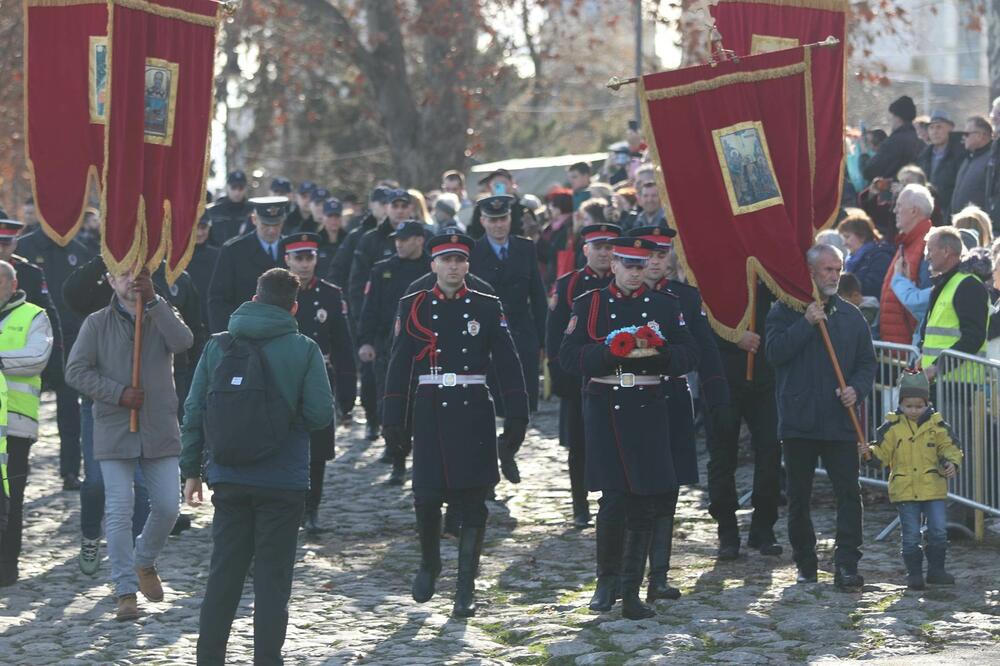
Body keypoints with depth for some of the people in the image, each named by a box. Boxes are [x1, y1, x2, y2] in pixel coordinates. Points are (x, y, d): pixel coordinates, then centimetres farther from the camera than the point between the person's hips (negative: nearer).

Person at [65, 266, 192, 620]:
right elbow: (76, 370, -3)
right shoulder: (97, 323, 3)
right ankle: (126, 591, -1)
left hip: (160, 430, 2)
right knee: (119, 512, -6)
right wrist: (118, 393, -14)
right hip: (114, 432, -2)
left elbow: (183, 342, -14)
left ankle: (144, 562, 30)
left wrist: (154, 300, -18)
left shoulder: (163, 316, 8)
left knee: (168, 507, 3)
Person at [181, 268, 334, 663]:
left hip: (229, 479, 3)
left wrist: (191, 470, 10)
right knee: (272, 578, 3)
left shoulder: (217, 346, 2)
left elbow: (194, 411, 3)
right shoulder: (304, 350, -6)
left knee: (223, 574, 12)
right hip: (283, 482, -3)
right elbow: (321, 414, -11)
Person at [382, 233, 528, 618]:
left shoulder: (486, 308, 6)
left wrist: (516, 417, -3)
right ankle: (429, 564, 27)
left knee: (472, 502, -2)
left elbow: (507, 364, 3)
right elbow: (399, 366, 5)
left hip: (473, 411, 0)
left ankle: (466, 588, 4)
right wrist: (392, 419, 0)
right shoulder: (413, 308, 6)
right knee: (426, 498, -1)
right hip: (430, 410, 0)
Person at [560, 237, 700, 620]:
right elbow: (569, 357, -3)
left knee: (644, 503, 1)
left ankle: (630, 592, 9)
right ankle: (607, 579, 13)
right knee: (614, 498, -9)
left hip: (647, 411, 2)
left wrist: (659, 351, -15)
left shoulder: (665, 305, 9)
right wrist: (610, 351, -18)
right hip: (603, 411, -2)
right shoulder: (589, 304, 5)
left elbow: (689, 357, 5)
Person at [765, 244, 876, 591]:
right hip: (798, 420, -2)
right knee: (799, 496, 7)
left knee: (848, 492, -8)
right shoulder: (785, 311, 2)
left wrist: (857, 389, -5)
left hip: (840, 420, 2)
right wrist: (807, 323, -18)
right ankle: (805, 561, 20)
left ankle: (846, 565, -7)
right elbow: (775, 351, -13)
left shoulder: (851, 316, 11)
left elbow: (867, 362, 13)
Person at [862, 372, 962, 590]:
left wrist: (951, 462, -15)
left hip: (933, 489, 1)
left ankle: (936, 570, 14)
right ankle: (914, 573, 10)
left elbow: (949, 447, 4)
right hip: (904, 489, -1)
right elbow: (883, 453, 3)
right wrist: (871, 452, -17)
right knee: (910, 535, 1)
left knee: (938, 531, 0)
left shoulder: (937, 425, 2)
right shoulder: (892, 426, 1)